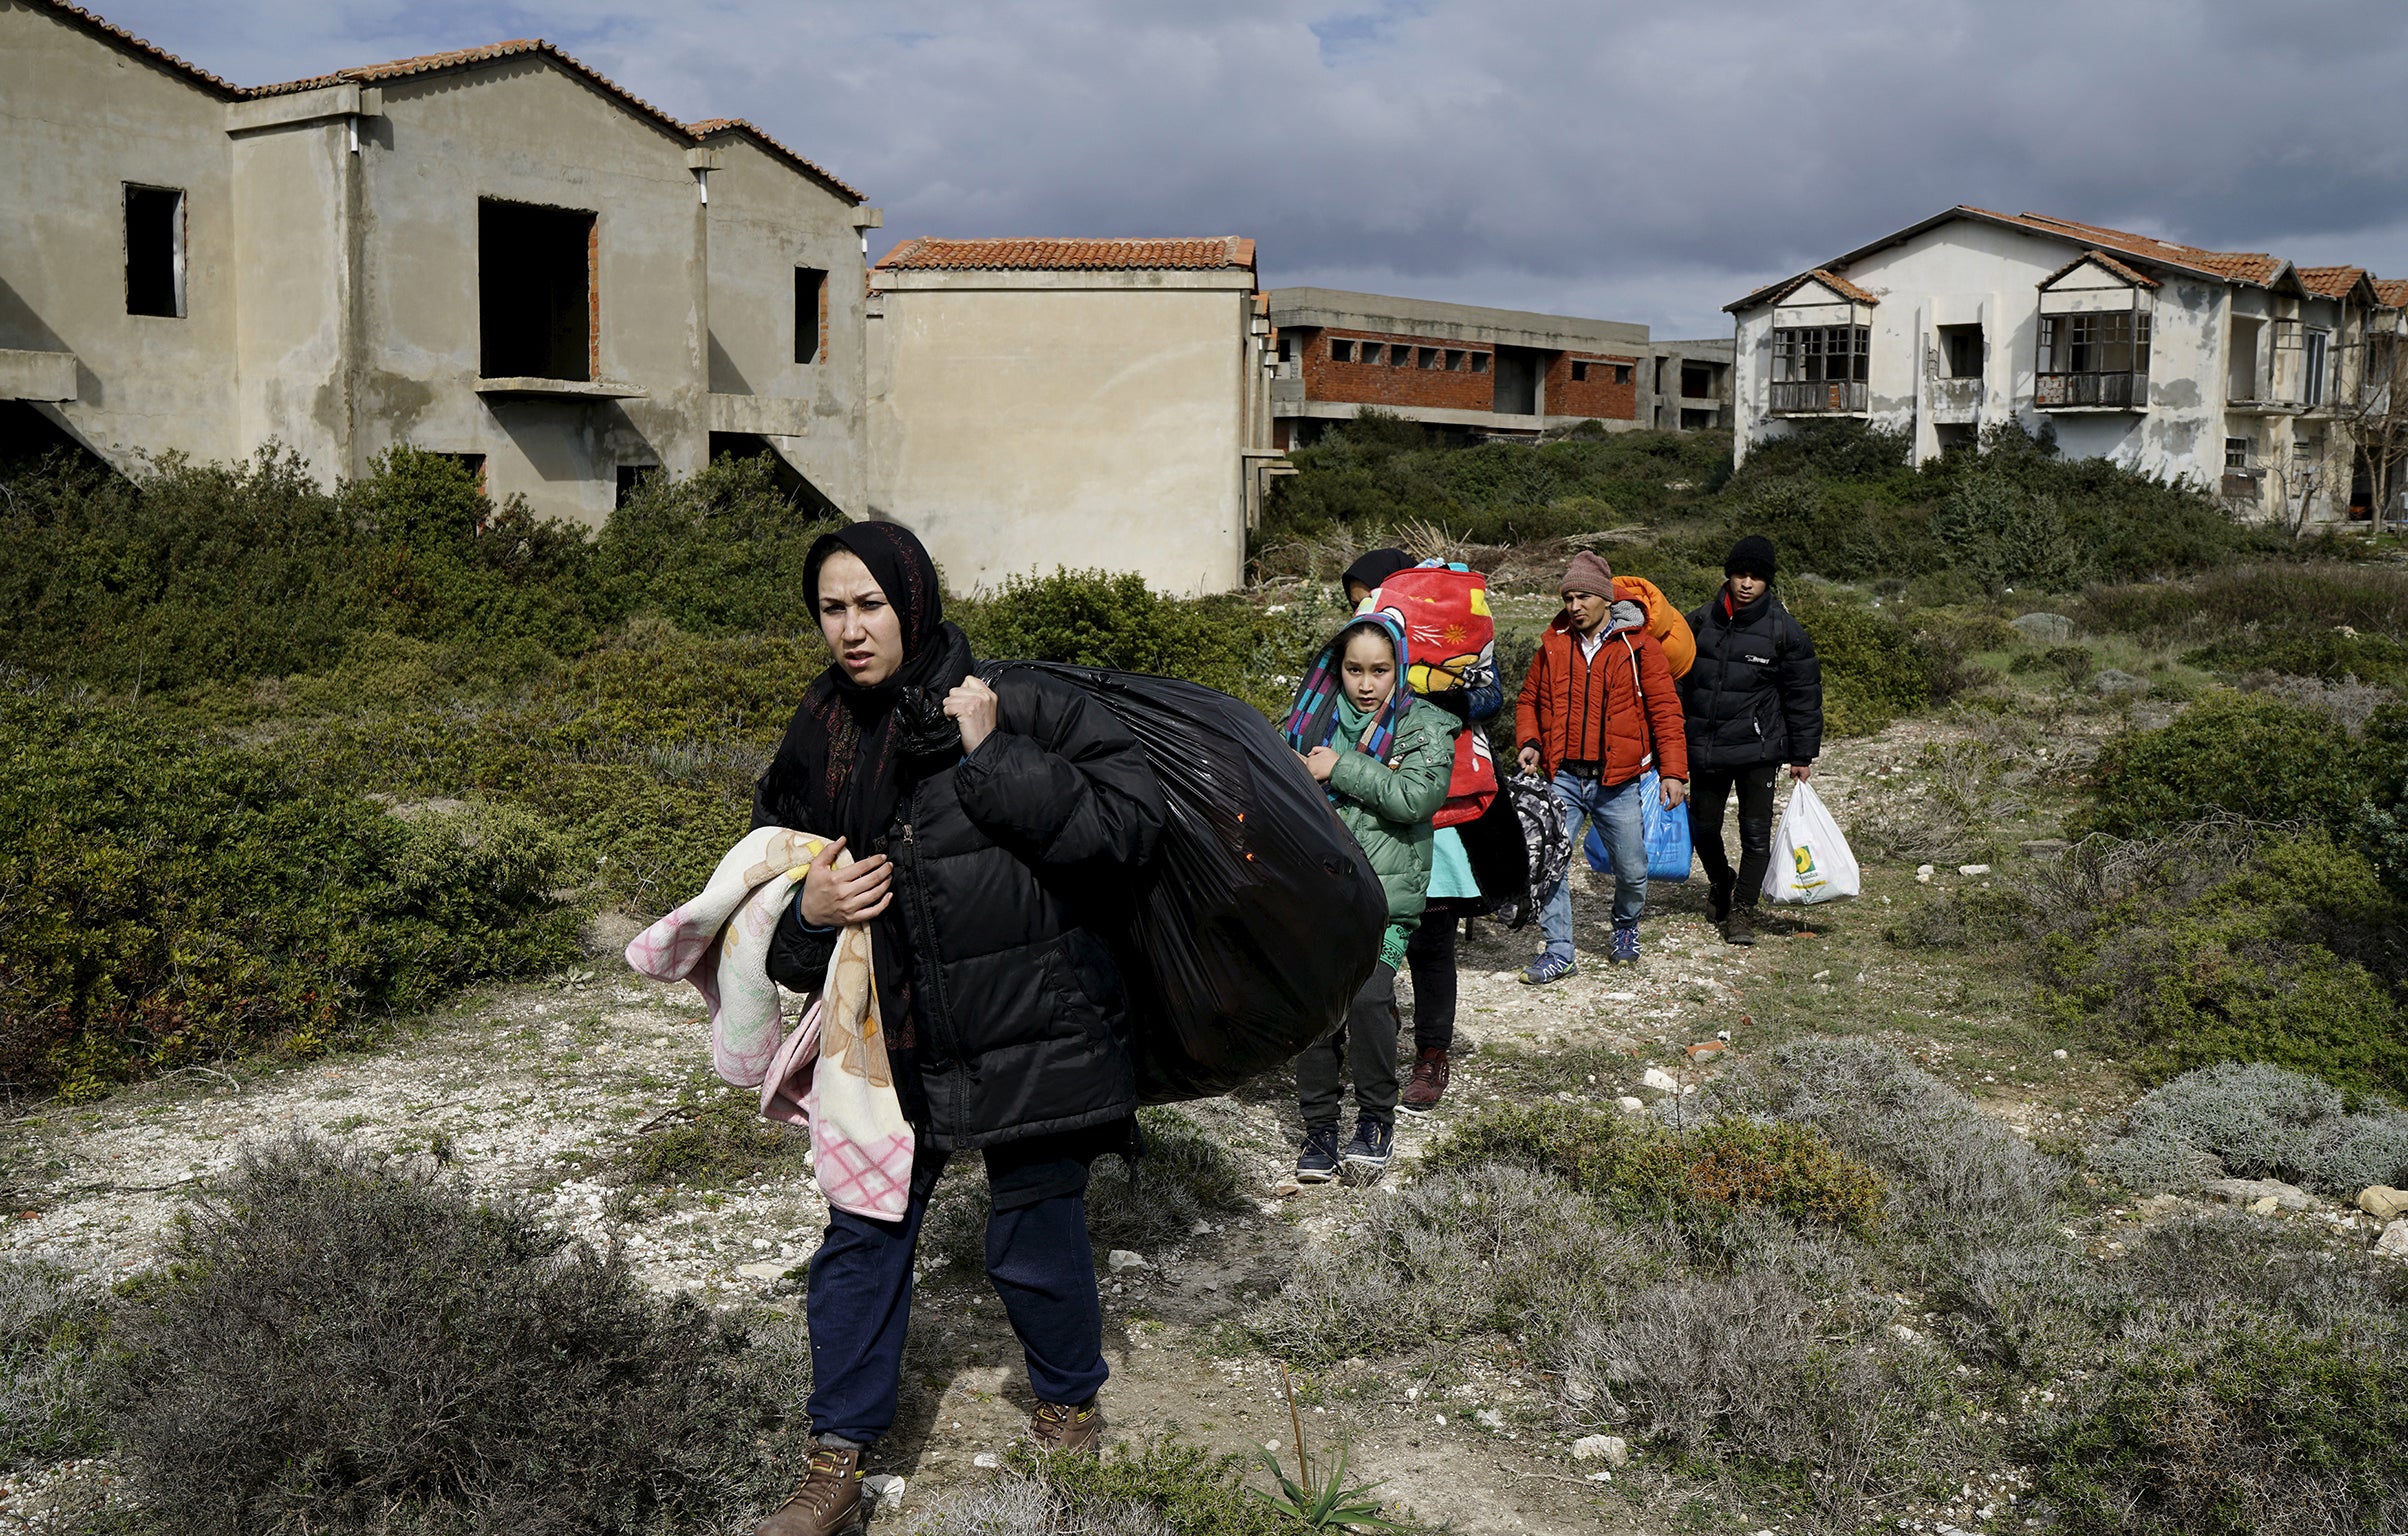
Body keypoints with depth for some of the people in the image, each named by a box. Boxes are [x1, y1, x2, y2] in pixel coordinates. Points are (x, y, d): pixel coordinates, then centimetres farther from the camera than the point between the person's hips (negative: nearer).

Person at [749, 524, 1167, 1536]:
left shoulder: (1019, 706, -12)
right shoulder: (817, 740, 3)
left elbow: (1128, 818, -20)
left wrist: (992, 756, -23)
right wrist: (806, 912, -9)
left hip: (1032, 1034, -4)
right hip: (894, 1040, 4)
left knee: (1034, 1247, 8)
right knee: (861, 1240, 9)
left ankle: (1069, 1404, 39)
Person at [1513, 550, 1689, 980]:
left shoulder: (1639, 647, -2)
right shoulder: (1554, 644, 6)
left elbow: (1665, 710, -2)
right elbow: (1529, 700, 17)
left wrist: (1673, 771, -8)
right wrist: (1530, 742, -2)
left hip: (1617, 783, -2)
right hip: (1563, 779, 2)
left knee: (1632, 870, 7)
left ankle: (1626, 928, 37)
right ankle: (1558, 952, 4)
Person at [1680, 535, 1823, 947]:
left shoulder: (1785, 630, -4)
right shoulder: (1701, 621, 4)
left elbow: (1803, 696, 2)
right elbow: (1678, 680, 13)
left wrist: (1802, 756, 1)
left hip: (1758, 749, -3)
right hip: (1703, 748, 3)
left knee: (1755, 833, -1)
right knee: (1703, 827, 11)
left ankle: (1742, 910, 12)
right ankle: (1719, 884, 39)